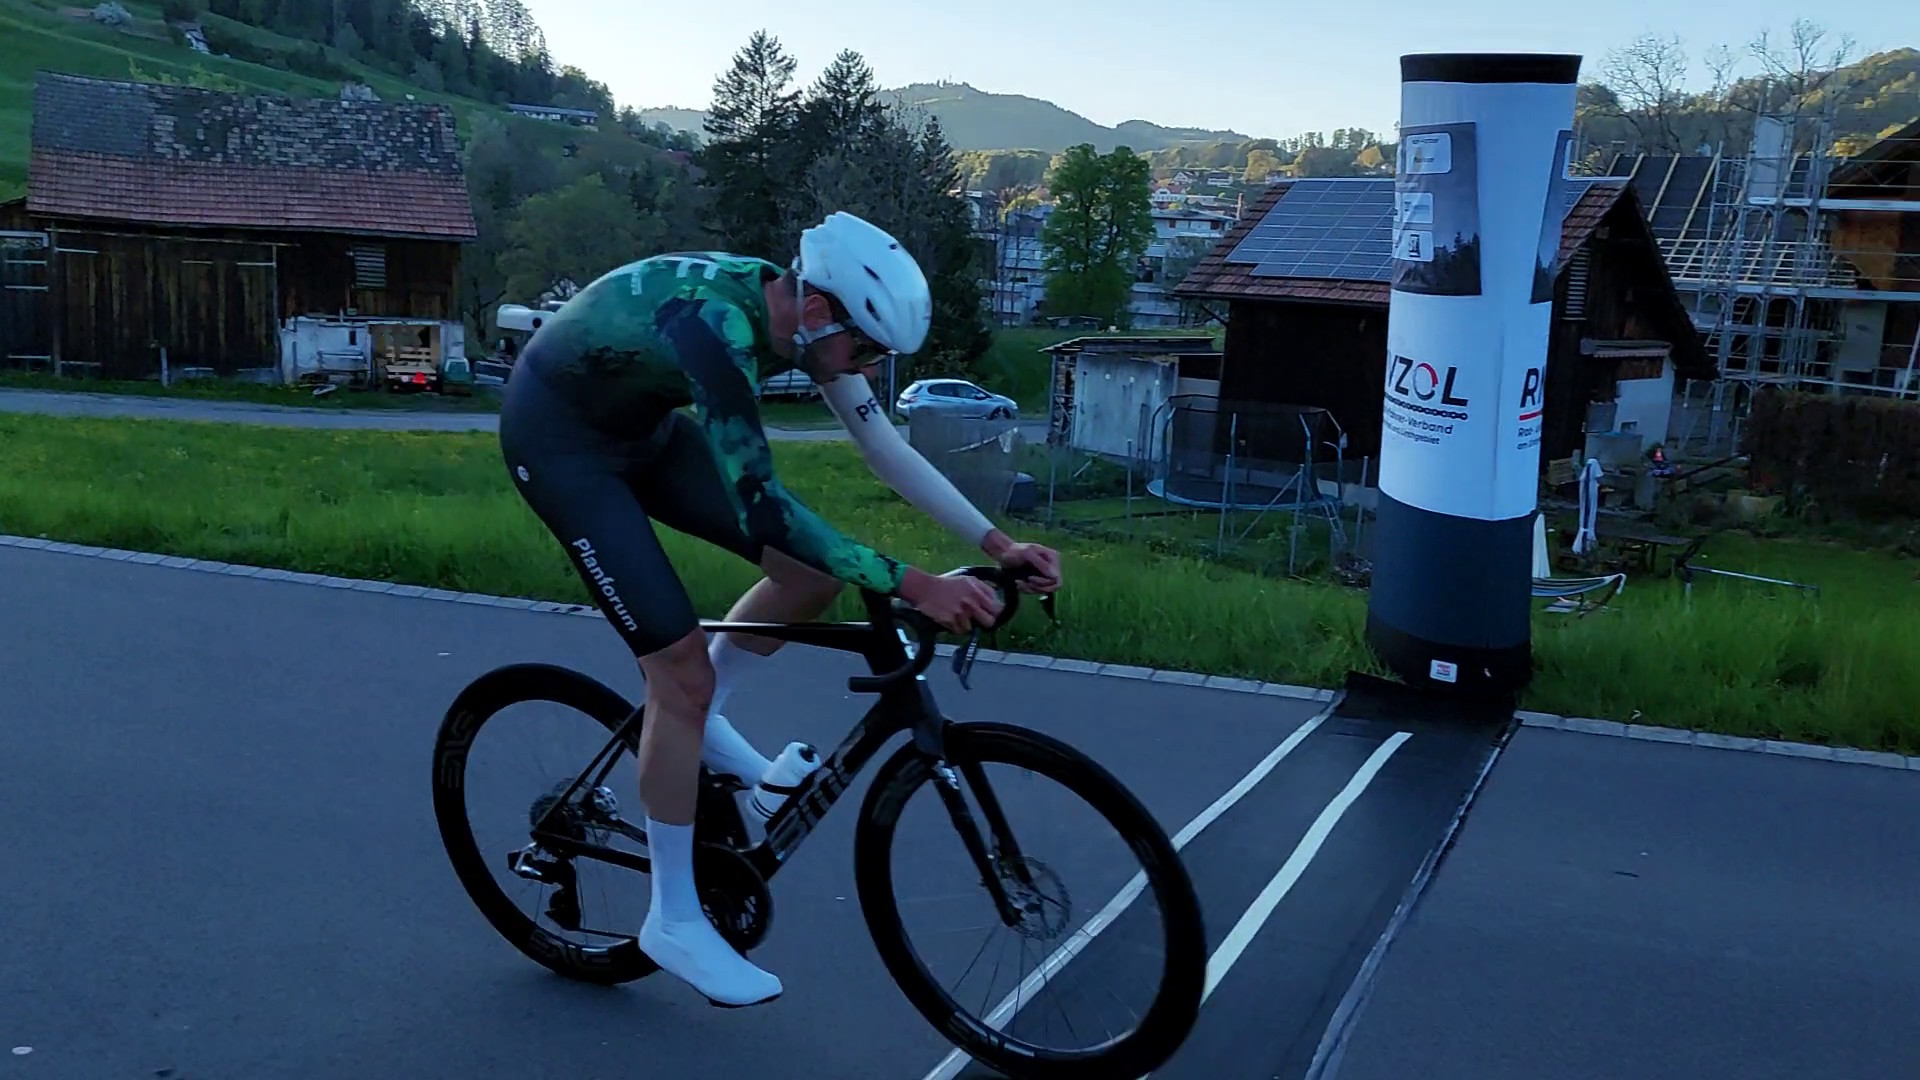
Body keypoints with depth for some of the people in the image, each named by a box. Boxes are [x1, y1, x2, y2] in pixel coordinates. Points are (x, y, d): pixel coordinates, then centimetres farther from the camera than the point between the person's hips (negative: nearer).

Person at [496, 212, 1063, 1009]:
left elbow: (884, 447, -4)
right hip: (558, 434, -8)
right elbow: (763, 510, -39)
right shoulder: (717, 325, -36)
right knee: (684, 664, -14)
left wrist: (996, 542, -10)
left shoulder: (800, 312, -11)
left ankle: (693, 720, 20)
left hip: (643, 424, 8)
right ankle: (675, 923, 1)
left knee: (815, 570, -3)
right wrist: (911, 584, -41)